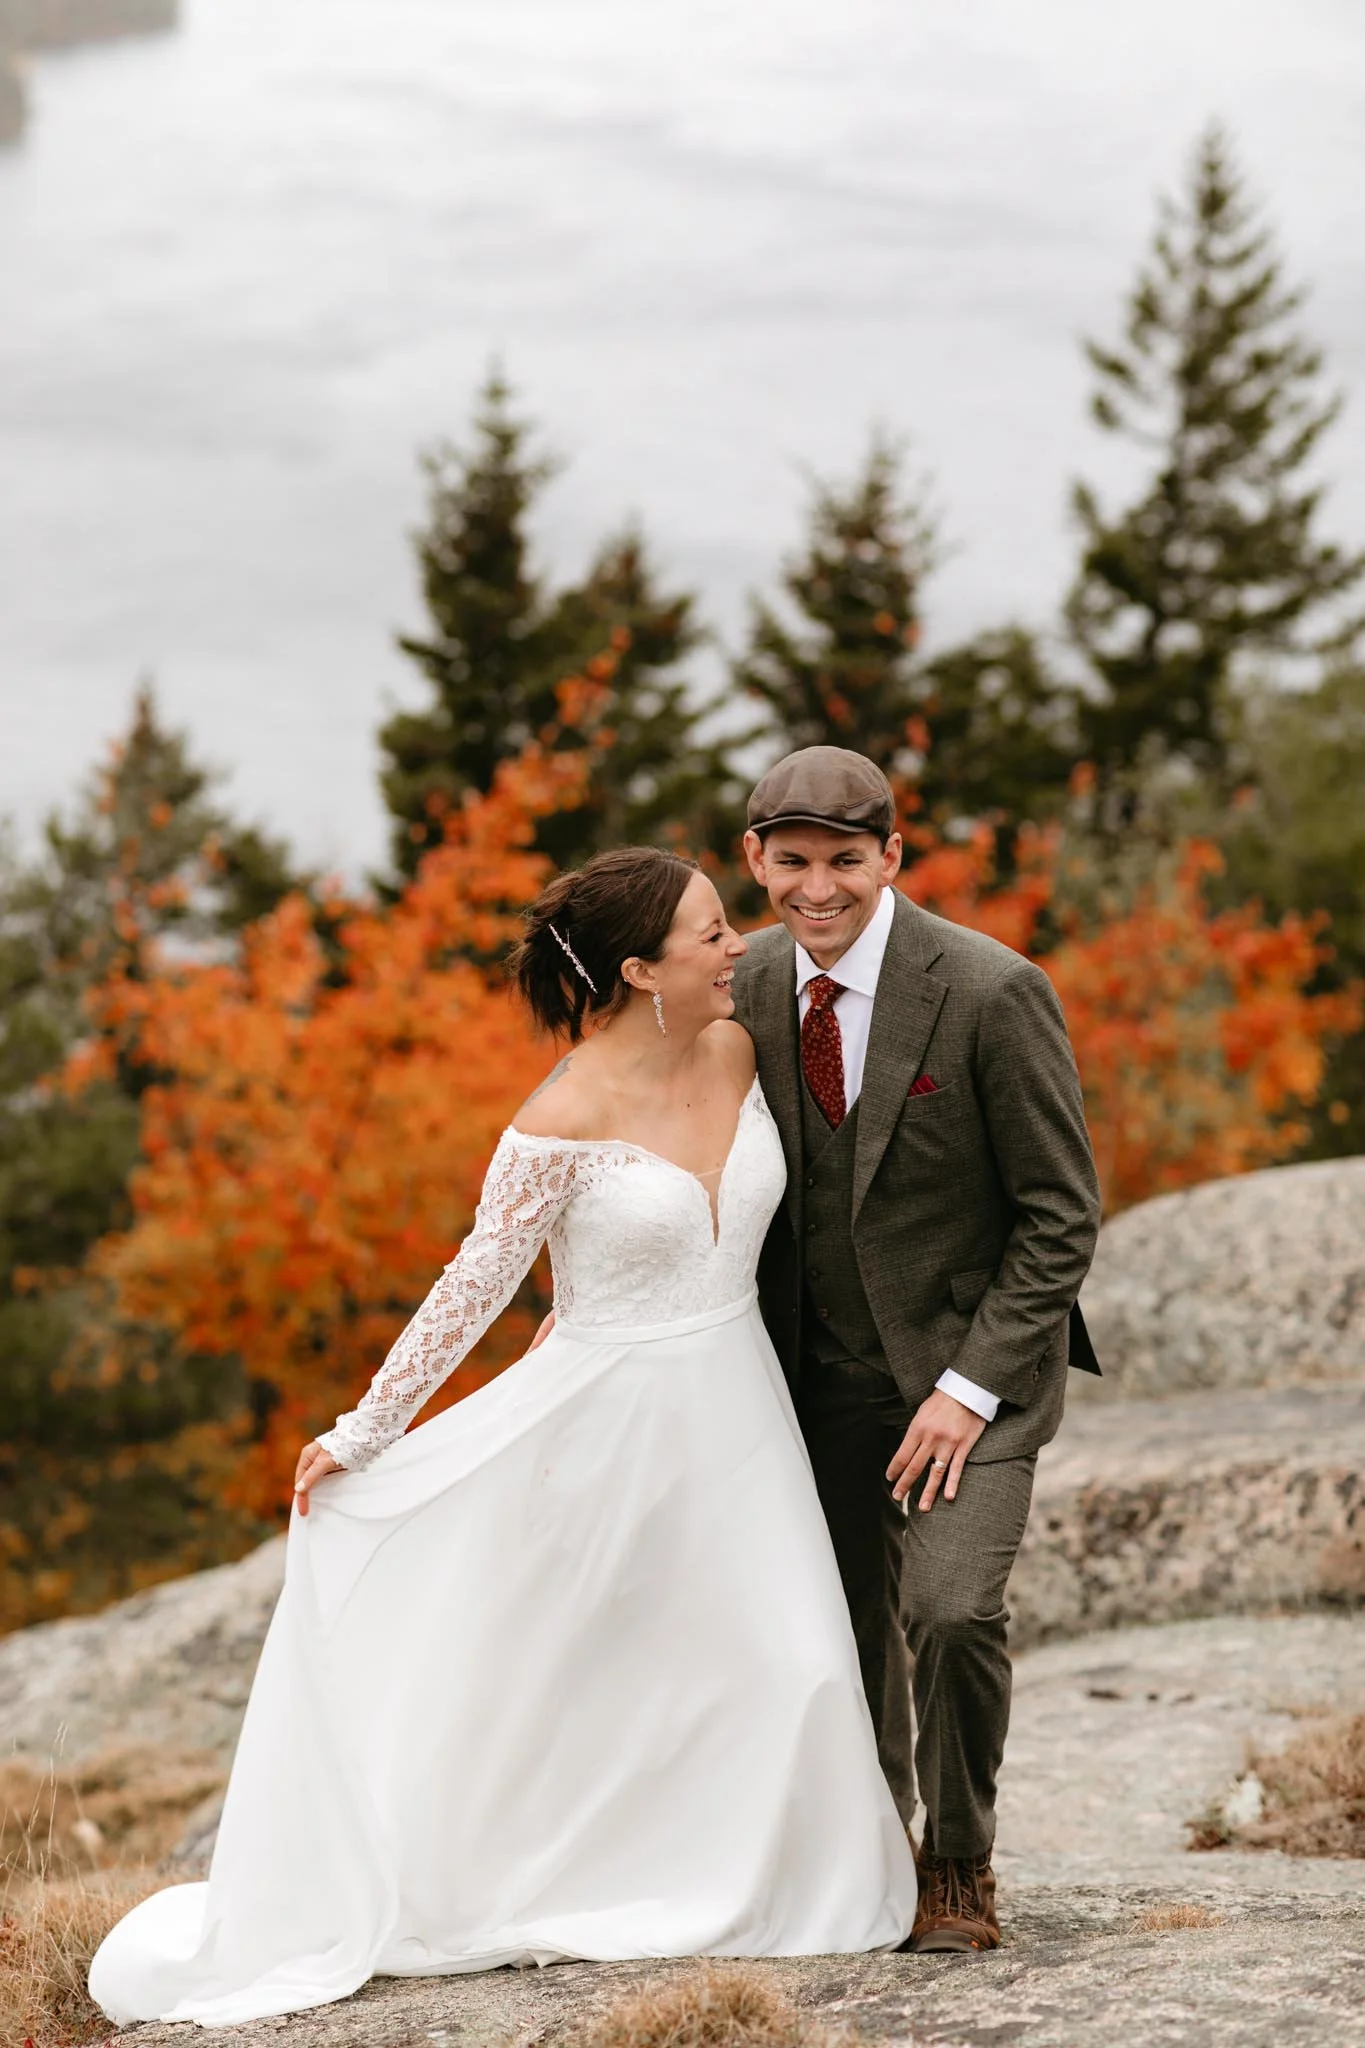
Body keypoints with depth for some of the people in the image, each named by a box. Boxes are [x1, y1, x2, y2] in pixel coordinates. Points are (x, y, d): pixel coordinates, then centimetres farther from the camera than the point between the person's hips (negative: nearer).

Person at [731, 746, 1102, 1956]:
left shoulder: (991, 993, -18)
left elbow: (1062, 1216, -14)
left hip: (973, 1358, -5)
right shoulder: (749, 988, -2)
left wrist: (970, 1387, -19)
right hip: (825, 1367, 5)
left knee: (951, 1607, -20)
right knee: (844, 1628, 8)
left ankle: (961, 1867, 3)